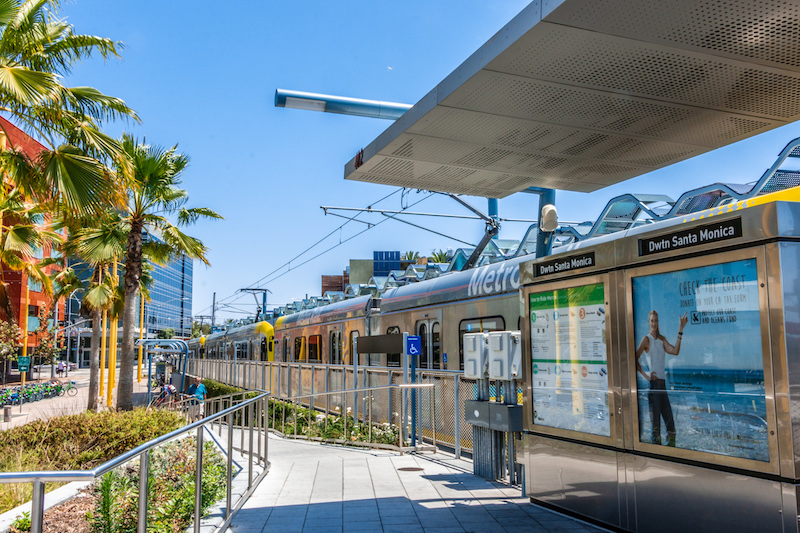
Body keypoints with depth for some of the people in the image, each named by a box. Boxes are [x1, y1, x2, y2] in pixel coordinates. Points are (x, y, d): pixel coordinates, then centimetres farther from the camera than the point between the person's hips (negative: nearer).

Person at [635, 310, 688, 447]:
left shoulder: (662, 339, 15)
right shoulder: (646, 339, -4)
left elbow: (675, 351, -3)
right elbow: (635, 359, -10)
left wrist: (680, 330, -6)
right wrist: (646, 375, -17)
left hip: (663, 382, 7)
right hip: (653, 383, -7)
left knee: (670, 420, 9)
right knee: (655, 421, -5)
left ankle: (671, 446, 18)